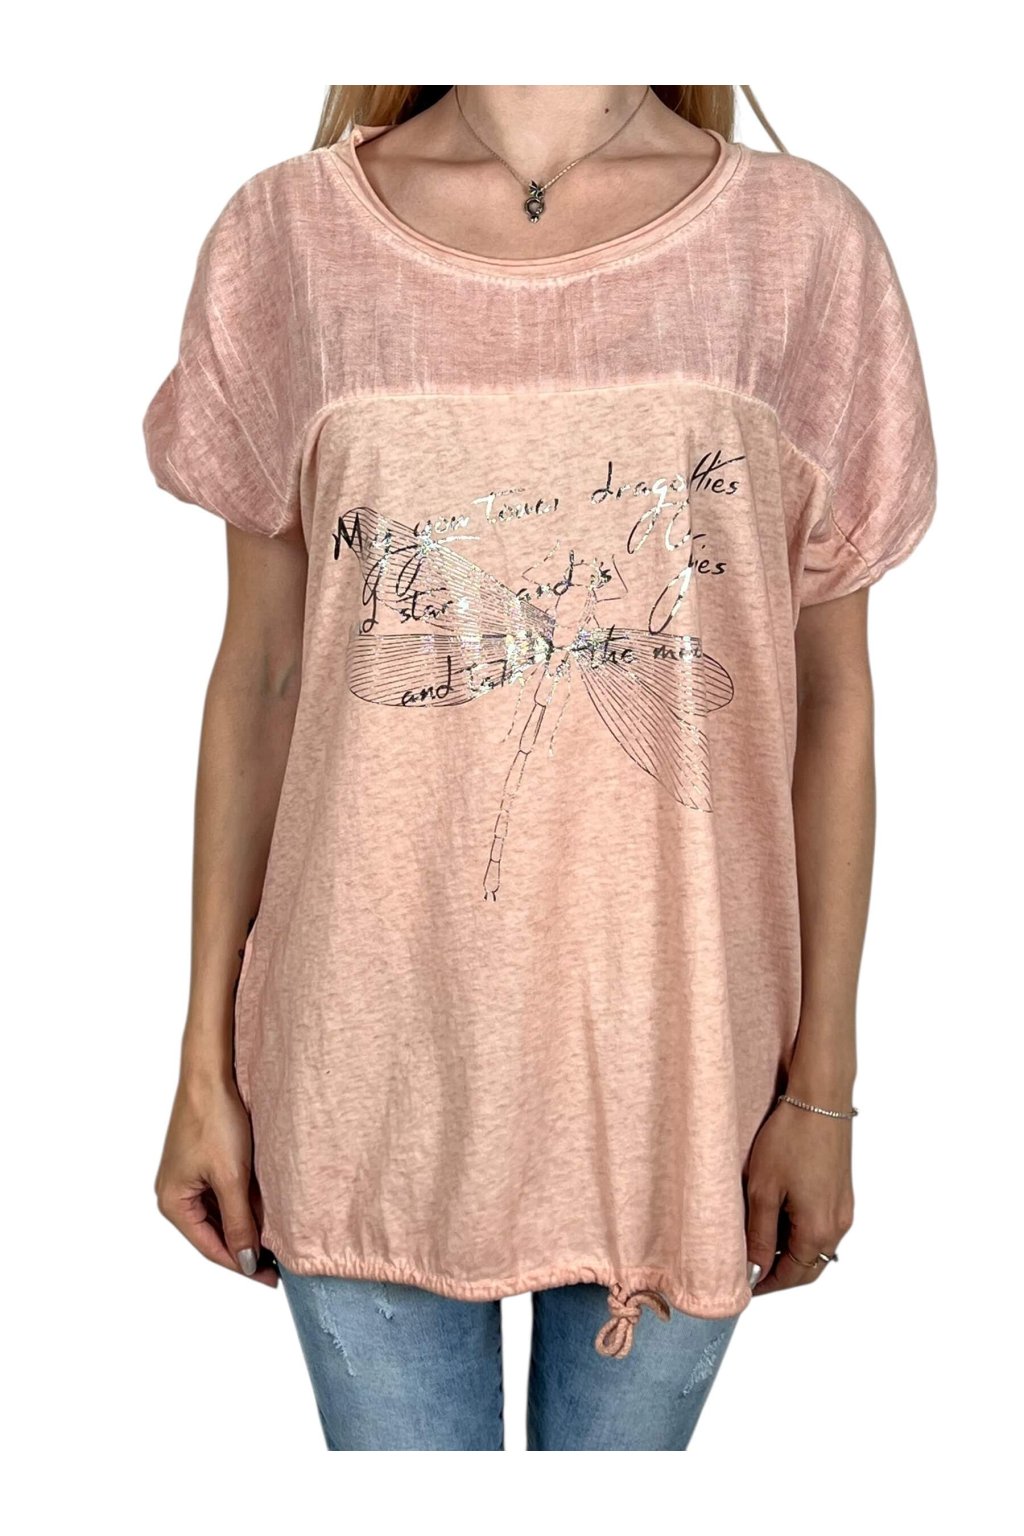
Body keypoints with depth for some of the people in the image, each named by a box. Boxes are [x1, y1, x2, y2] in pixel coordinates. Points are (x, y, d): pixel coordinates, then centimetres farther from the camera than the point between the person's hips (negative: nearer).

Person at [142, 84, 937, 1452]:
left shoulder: (805, 242, -2)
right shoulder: (286, 238, -1)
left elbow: (828, 696, 0)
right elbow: (260, 677, 2)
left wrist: (822, 1084, 1)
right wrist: (207, 1068, 4)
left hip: (675, 1042, 1)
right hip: (371, 1048, 0)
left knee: (630, 1434, 18)